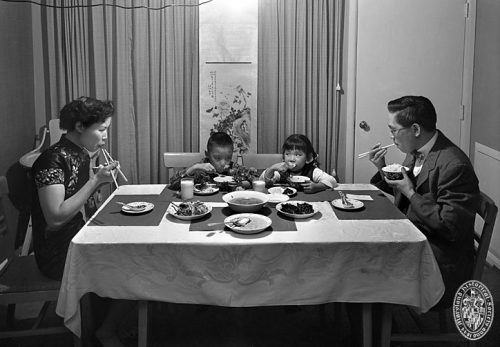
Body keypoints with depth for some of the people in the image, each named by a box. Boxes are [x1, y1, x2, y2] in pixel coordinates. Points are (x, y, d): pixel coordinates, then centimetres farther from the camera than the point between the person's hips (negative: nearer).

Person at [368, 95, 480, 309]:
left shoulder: (454, 166, -24)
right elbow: (400, 192, 19)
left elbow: (451, 227, -25)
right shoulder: (415, 153, 4)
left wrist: (410, 192, -21)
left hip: (440, 265, -9)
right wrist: (382, 169, 1)